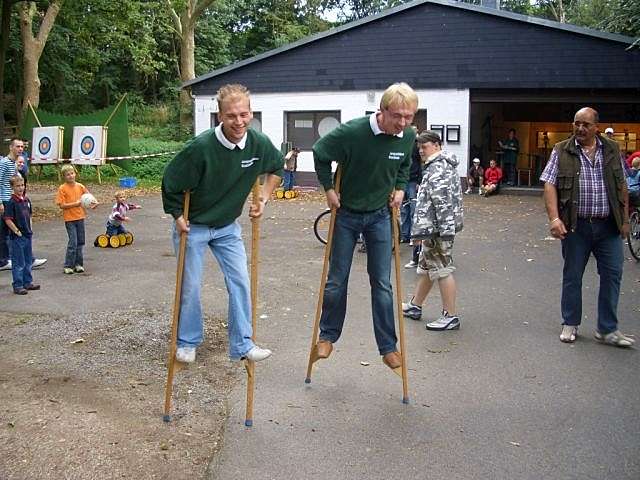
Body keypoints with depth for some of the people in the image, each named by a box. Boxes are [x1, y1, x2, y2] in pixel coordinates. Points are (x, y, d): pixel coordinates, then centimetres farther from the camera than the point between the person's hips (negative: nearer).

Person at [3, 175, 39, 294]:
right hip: (17, 237, -7)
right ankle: (17, 286, 7)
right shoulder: (12, 202, -15)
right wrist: (17, 231, -16)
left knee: (28, 261, 17)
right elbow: (7, 219, -17)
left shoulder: (26, 200, 7)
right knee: (18, 263, -1)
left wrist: (30, 229, 11)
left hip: (28, 235, 7)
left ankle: (28, 282, 28)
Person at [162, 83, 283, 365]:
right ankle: (187, 343, 25)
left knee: (240, 282, -1)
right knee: (190, 286, 5)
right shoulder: (200, 147, -30)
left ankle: (242, 344, 11)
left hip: (228, 226, 4)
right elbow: (170, 183, -16)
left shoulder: (258, 143, -15)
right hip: (193, 226, -3)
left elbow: (277, 167, 8)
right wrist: (178, 217, -10)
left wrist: (264, 198, 0)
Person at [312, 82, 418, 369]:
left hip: (380, 216, 3)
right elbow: (320, 154, -7)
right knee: (337, 281, 7)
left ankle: (388, 347, 13)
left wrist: (400, 188, 0)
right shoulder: (351, 132, -26)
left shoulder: (408, 137, -12)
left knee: (382, 284, 3)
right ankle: (328, 336, 27)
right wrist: (329, 189, -8)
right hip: (346, 214, -2)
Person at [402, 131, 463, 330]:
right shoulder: (445, 164, 18)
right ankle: (414, 306, 31)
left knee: (442, 269, -5)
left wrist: (444, 229, -26)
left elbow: (442, 201, -24)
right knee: (426, 267, 19)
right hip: (436, 227, 11)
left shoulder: (437, 168, -17)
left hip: (436, 227, -11)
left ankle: (450, 316, 1)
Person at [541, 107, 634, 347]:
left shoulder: (612, 150, 8)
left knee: (612, 274, 3)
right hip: (576, 225, -2)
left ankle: (607, 329, 13)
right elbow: (550, 185, -6)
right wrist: (554, 218, -18)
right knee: (572, 276, 8)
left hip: (608, 225, 2)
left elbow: (622, 186, 12)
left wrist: (625, 219, 9)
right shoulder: (562, 151, 0)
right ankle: (570, 325, 22)